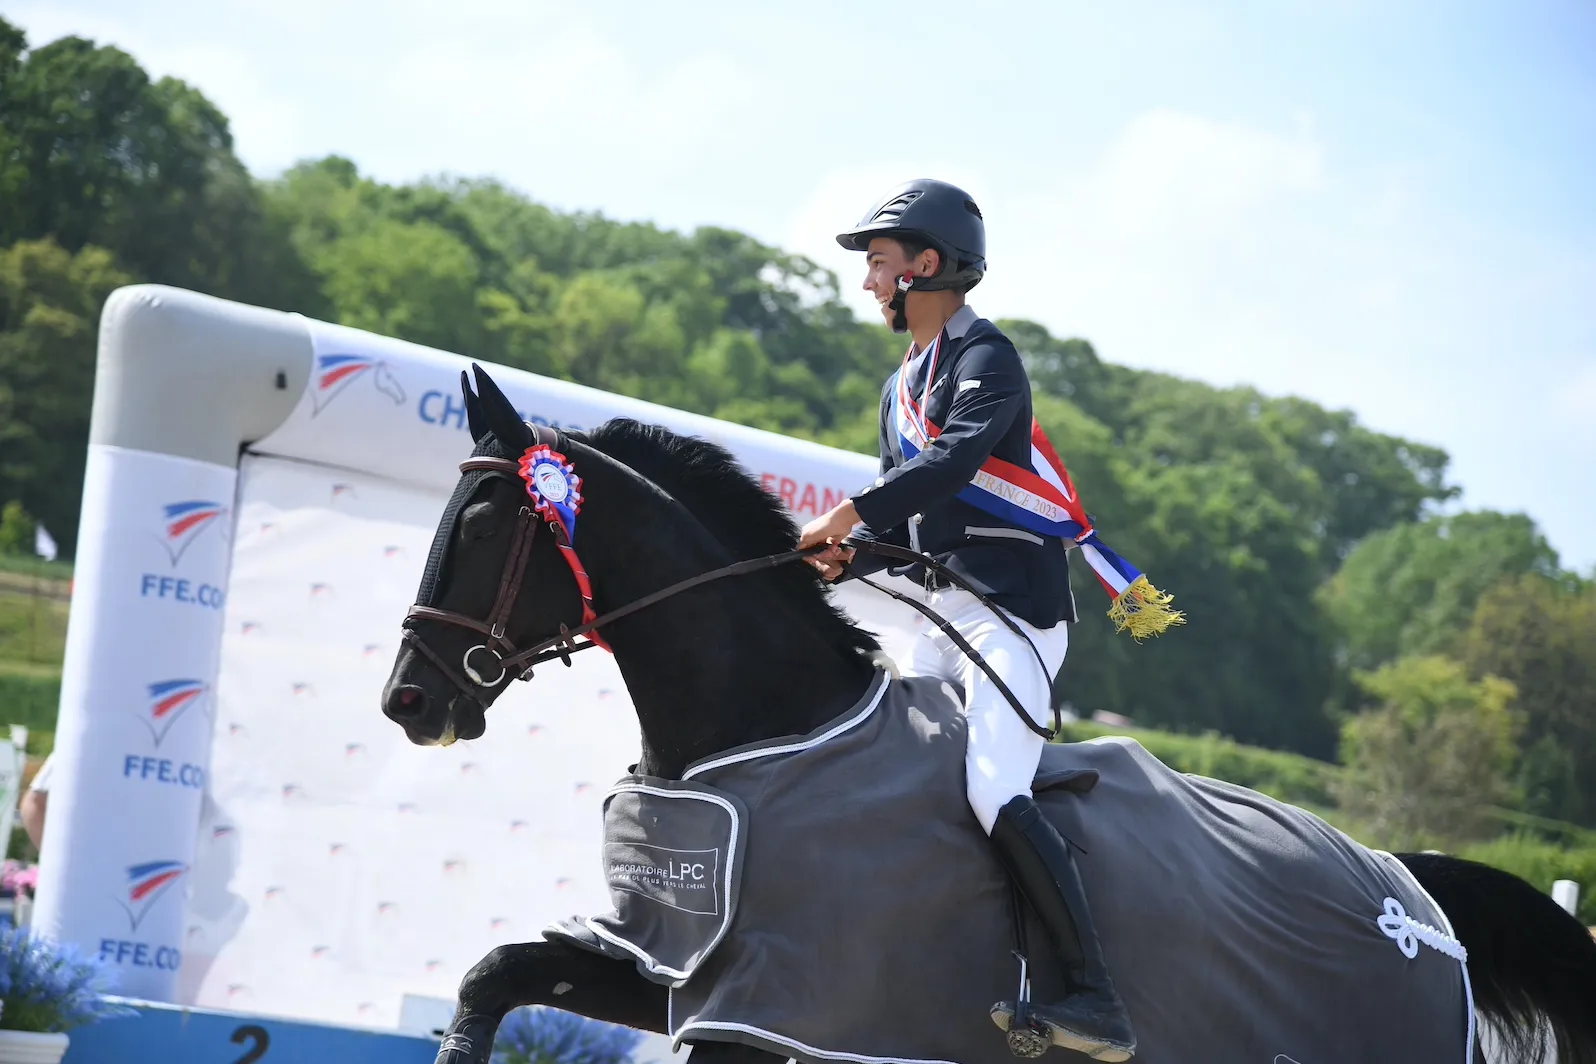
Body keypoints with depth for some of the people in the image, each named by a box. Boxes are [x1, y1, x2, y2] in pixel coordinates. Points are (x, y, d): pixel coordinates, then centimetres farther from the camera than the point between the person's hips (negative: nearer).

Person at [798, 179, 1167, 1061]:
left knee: (996, 797, -23)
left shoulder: (985, 357, -6)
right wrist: (845, 555, 3)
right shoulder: (901, 387, 23)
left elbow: (958, 456, -26)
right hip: (942, 619, 10)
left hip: (1012, 606, -10)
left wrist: (855, 508, -31)